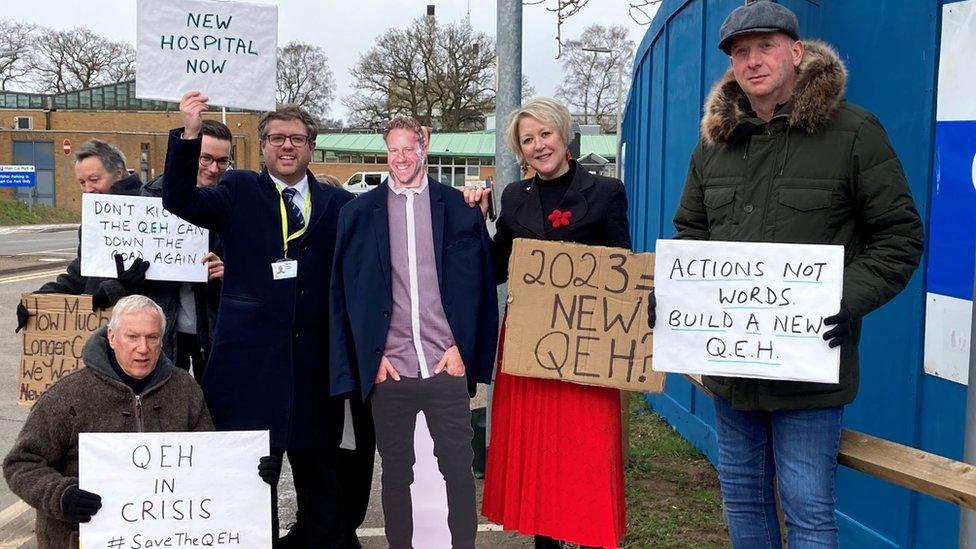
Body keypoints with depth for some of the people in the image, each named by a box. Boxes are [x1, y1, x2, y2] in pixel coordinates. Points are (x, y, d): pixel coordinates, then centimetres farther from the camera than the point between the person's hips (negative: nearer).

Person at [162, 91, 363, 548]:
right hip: (250, 354, -1)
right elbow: (180, 200, -9)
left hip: (315, 357, 2)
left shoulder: (338, 203, 8)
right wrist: (189, 134, -20)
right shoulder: (239, 192, 6)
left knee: (317, 466, 13)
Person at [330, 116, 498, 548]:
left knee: (459, 469, 4)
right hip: (388, 368, 1)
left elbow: (474, 284, 4)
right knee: (395, 472, 11)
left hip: (447, 366, -1)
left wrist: (461, 348, -3)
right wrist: (372, 357, -2)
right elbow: (348, 291, 4)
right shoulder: (359, 212, 6)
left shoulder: (457, 207, 5)